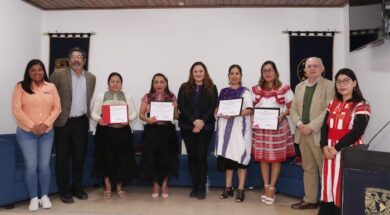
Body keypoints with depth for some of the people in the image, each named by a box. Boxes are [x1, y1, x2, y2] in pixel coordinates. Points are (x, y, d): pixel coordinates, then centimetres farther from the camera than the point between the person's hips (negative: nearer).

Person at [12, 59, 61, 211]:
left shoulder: (51, 87, 5)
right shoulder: (20, 87, -2)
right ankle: (34, 198, 12)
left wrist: (45, 124, -10)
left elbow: (57, 108, 2)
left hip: (47, 132, 2)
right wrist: (32, 126, -14)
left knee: (44, 165, 4)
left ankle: (45, 196, 19)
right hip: (26, 133, -2)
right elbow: (17, 110, -8)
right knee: (31, 166, -2)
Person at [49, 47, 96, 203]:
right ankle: (64, 191, 17)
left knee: (79, 157, 11)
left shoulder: (91, 78, 7)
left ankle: (77, 188, 25)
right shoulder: (58, 74, -5)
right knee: (62, 158, 4)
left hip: (81, 122, 3)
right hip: (63, 122, -3)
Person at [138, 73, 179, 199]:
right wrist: (147, 119, -19)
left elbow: (176, 117, 3)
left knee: (166, 158, 2)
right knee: (152, 158, 1)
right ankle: (155, 185, 21)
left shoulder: (172, 97, 4)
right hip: (151, 131, 0)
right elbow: (141, 114, 1)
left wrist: (175, 107, -15)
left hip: (167, 131, 0)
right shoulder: (147, 97, 3)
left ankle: (164, 185, 21)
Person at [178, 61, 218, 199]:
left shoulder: (212, 88, 6)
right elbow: (181, 106, -3)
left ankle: (202, 187, 8)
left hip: (205, 127, -1)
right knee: (192, 156, 4)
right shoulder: (184, 87, 7)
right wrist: (194, 121, -14)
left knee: (201, 156, -3)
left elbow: (213, 107, -3)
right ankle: (195, 186, 15)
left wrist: (202, 121, -15)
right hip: (187, 127, 1)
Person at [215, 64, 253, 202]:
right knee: (227, 155, 5)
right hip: (225, 127, 4)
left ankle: (241, 189, 1)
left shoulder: (245, 91, 3)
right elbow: (217, 108, 16)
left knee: (240, 156, -6)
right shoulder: (223, 92, 15)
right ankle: (228, 187, 15)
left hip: (239, 127, -4)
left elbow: (250, 110, -5)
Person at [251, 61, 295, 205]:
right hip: (260, 127, 3)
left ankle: (272, 189, 11)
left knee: (276, 157, 1)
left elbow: (291, 107, 1)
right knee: (262, 157, 5)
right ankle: (266, 188, 17)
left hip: (278, 127, -2)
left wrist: (282, 114, -16)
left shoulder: (284, 89, -1)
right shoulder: (256, 90, 9)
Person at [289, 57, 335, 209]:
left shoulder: (329, 86, -4)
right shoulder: (299, 86, 14)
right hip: (302, 134, 6)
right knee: (308, 169, 13)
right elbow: (293, 109, 11)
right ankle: (310, 200, 23)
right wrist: (299, 124, -7)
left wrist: (311, 126, -18)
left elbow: (329, 111, -14)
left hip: (319, 134, -5)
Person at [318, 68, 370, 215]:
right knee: (328, 185, 9)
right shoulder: (333, 104, 12)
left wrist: (337, 148, -17)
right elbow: (325, 127, 8)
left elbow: (357, 131, -15)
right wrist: (325, 146, -8)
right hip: (330, 151, 5)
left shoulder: (361, 105, -6)